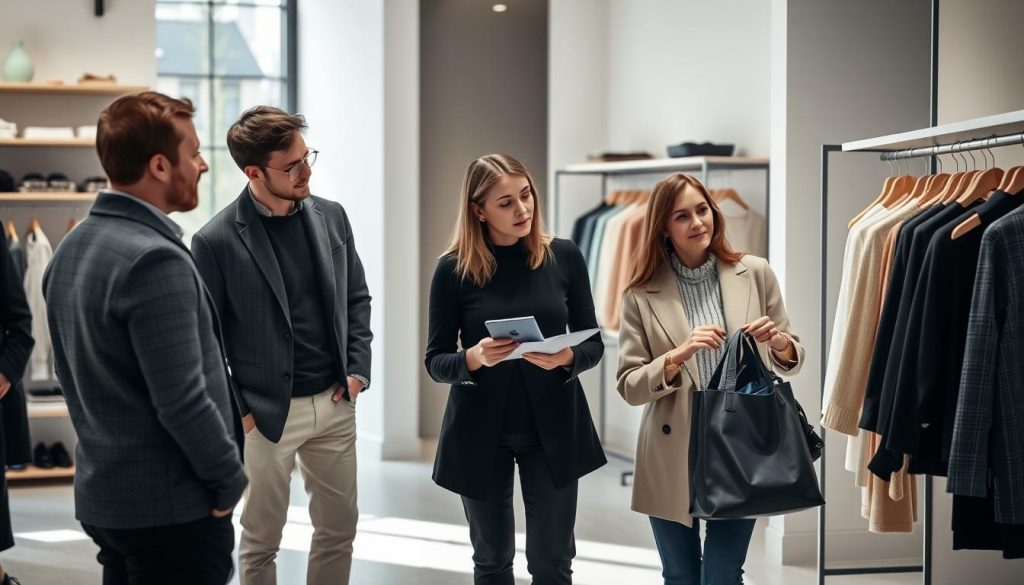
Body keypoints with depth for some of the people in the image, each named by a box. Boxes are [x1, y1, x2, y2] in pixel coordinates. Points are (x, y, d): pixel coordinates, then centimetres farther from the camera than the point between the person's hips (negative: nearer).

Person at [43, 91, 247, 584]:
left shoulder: (70, 250, 7)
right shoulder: (155, 259, -21)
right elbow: (182, 400, -23)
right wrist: (230, 479, -10)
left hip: (101, 495, 9)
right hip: (171, 507, -9)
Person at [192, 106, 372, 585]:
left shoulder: (331, 216, 2)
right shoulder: (216, 241, -14)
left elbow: (357, 298, 12)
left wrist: (358, 369, 2)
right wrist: (235, 411, -9)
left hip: (335, 403, 5)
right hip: (267, 412, -5)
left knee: (338, 528, 14)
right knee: (261, 540, 9)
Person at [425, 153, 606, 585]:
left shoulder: (563, 257, -4)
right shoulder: (454, 269, -7)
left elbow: (593, 344, 1)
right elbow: (436, 362, -4)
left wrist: (566, 358, -20)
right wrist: (475, 358, -25)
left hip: (553, 427, 0)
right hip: (480, 431, 0)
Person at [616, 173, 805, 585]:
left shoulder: (755, 274, 0)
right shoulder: (643, 295, -3)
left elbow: (791, 361, 8)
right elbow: (629, 388, -5)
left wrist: (778, 342, -15)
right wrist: (678, 356, -21)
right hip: (673, 456, 0)